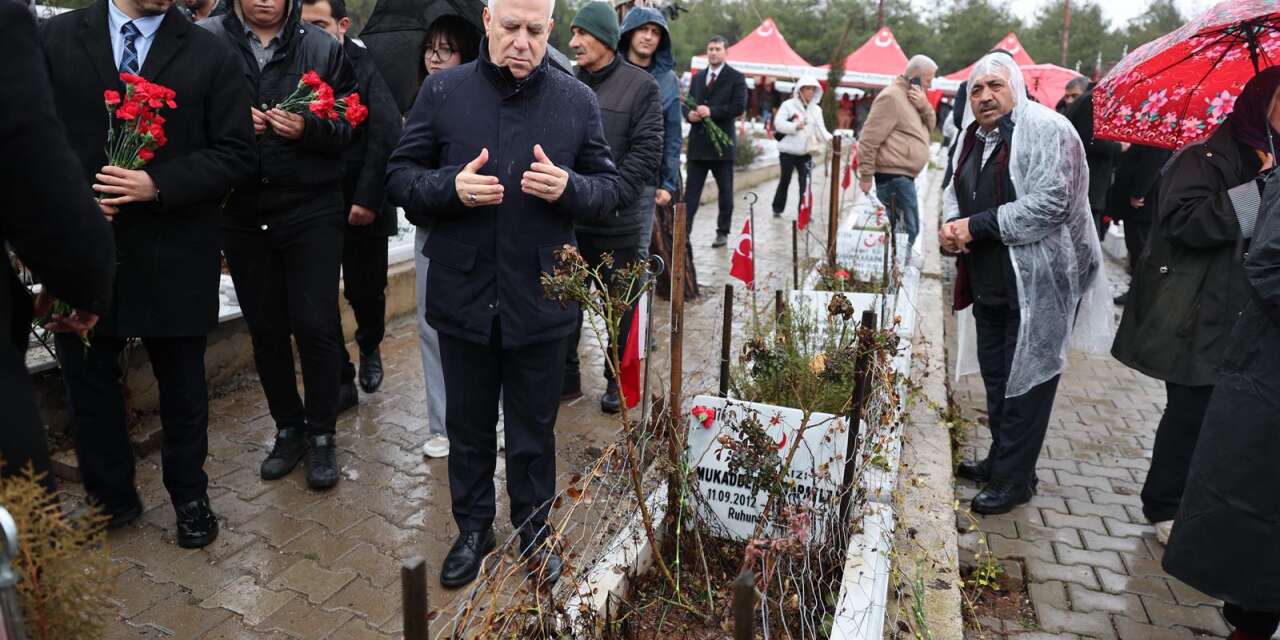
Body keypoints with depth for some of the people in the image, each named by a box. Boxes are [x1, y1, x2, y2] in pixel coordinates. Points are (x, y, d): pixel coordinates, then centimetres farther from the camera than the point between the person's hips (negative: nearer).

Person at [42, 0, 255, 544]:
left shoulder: (209, 55, -1)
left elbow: (235, 152, -5)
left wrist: (158, 185, -16)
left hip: (175, 255, -2)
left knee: (182, 382, 11)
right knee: (88, 378, 12)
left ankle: (190, 495, 30)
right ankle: (110, 496, 32)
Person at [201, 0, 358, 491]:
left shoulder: (323, 47, 2)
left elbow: (346, 127, 2)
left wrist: (309, 128, -17)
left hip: (311, 210, -1)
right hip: (242, 212, 2)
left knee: (316, 325, -2)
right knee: (265, 329, 11)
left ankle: (321, 434, 15)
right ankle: (288, 427, 28)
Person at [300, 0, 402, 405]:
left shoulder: (366, 67, -7)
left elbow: (386, 136, -12)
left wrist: (367, 198, -16)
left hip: (361, 207, -2)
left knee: (365, 290, 9)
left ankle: (369, 349, 40)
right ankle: (340, 378, 18)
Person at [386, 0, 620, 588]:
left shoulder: (577, 100, 0)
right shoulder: (442, 91, -1)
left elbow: (608, 187, 4)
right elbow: (400, 175, 2)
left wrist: (569, 187, -19)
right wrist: (451, 187, -18)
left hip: (540, 299, 0)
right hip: (463, 294, 1)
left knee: (534, 428, 15)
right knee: (468, 425, 17)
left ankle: (533, 527, 37)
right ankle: (472, 527, 39)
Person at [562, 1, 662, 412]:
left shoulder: (640, 85, -4)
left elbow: (645, 152, -9)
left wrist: (612, 196, -18)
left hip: (617, 222, -3)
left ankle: (617, 381, 26)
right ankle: (567, 377, 27)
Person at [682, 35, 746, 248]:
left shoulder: (736, 78, 0)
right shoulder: (697, 77, 16)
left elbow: (739, 107, -11)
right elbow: (686, 103, 16)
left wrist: (712, 111, -19)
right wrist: (689, 114, -7)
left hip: (722, 142, -4)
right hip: (698, 143, 4)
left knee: (725, 191, 7)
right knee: (691, 191, 0)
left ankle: (723, 232, 17)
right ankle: (684, 230, -2)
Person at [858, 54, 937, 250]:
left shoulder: (911, 97, 17)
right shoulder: (892, 97, -14)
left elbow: (929, 126, 16)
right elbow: (869, 138, -19)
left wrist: (924, 107, -4)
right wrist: (866, 175, -18)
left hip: (904, 177, 11)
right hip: (894, 177, -11)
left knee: (911, 229, 16)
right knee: (904, 233, -12)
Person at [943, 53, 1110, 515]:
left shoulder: (1046, 130, -14)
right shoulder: (972, 136, 11)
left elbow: (1051, 202, -24)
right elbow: (955, 193, 20)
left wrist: (977, 226, -22)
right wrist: (952, 225, -3)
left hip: (1038, 282, -8)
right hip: (988, 282, 8)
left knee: (1026, 379, 1)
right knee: (995, 376, 18)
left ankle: (1014, 478, 13)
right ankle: (1001, 459, 35)